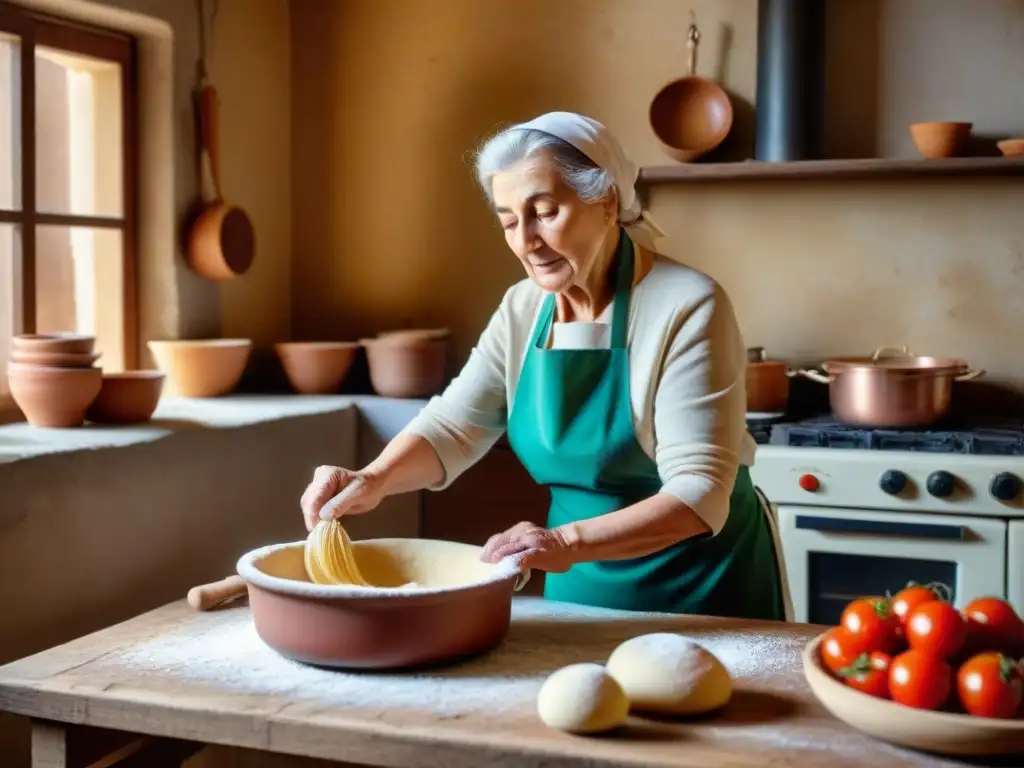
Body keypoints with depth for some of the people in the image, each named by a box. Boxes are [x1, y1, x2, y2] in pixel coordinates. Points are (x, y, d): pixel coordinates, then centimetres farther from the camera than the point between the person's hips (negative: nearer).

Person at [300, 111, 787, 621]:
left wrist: (570, 541, -39)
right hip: (581, 588, 5)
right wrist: (375, 479, -26)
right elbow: (452, 427, -5)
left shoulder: (686, 307, -21)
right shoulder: (521, 310, -2)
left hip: (702, 590, -5)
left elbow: (699, 492, -26)